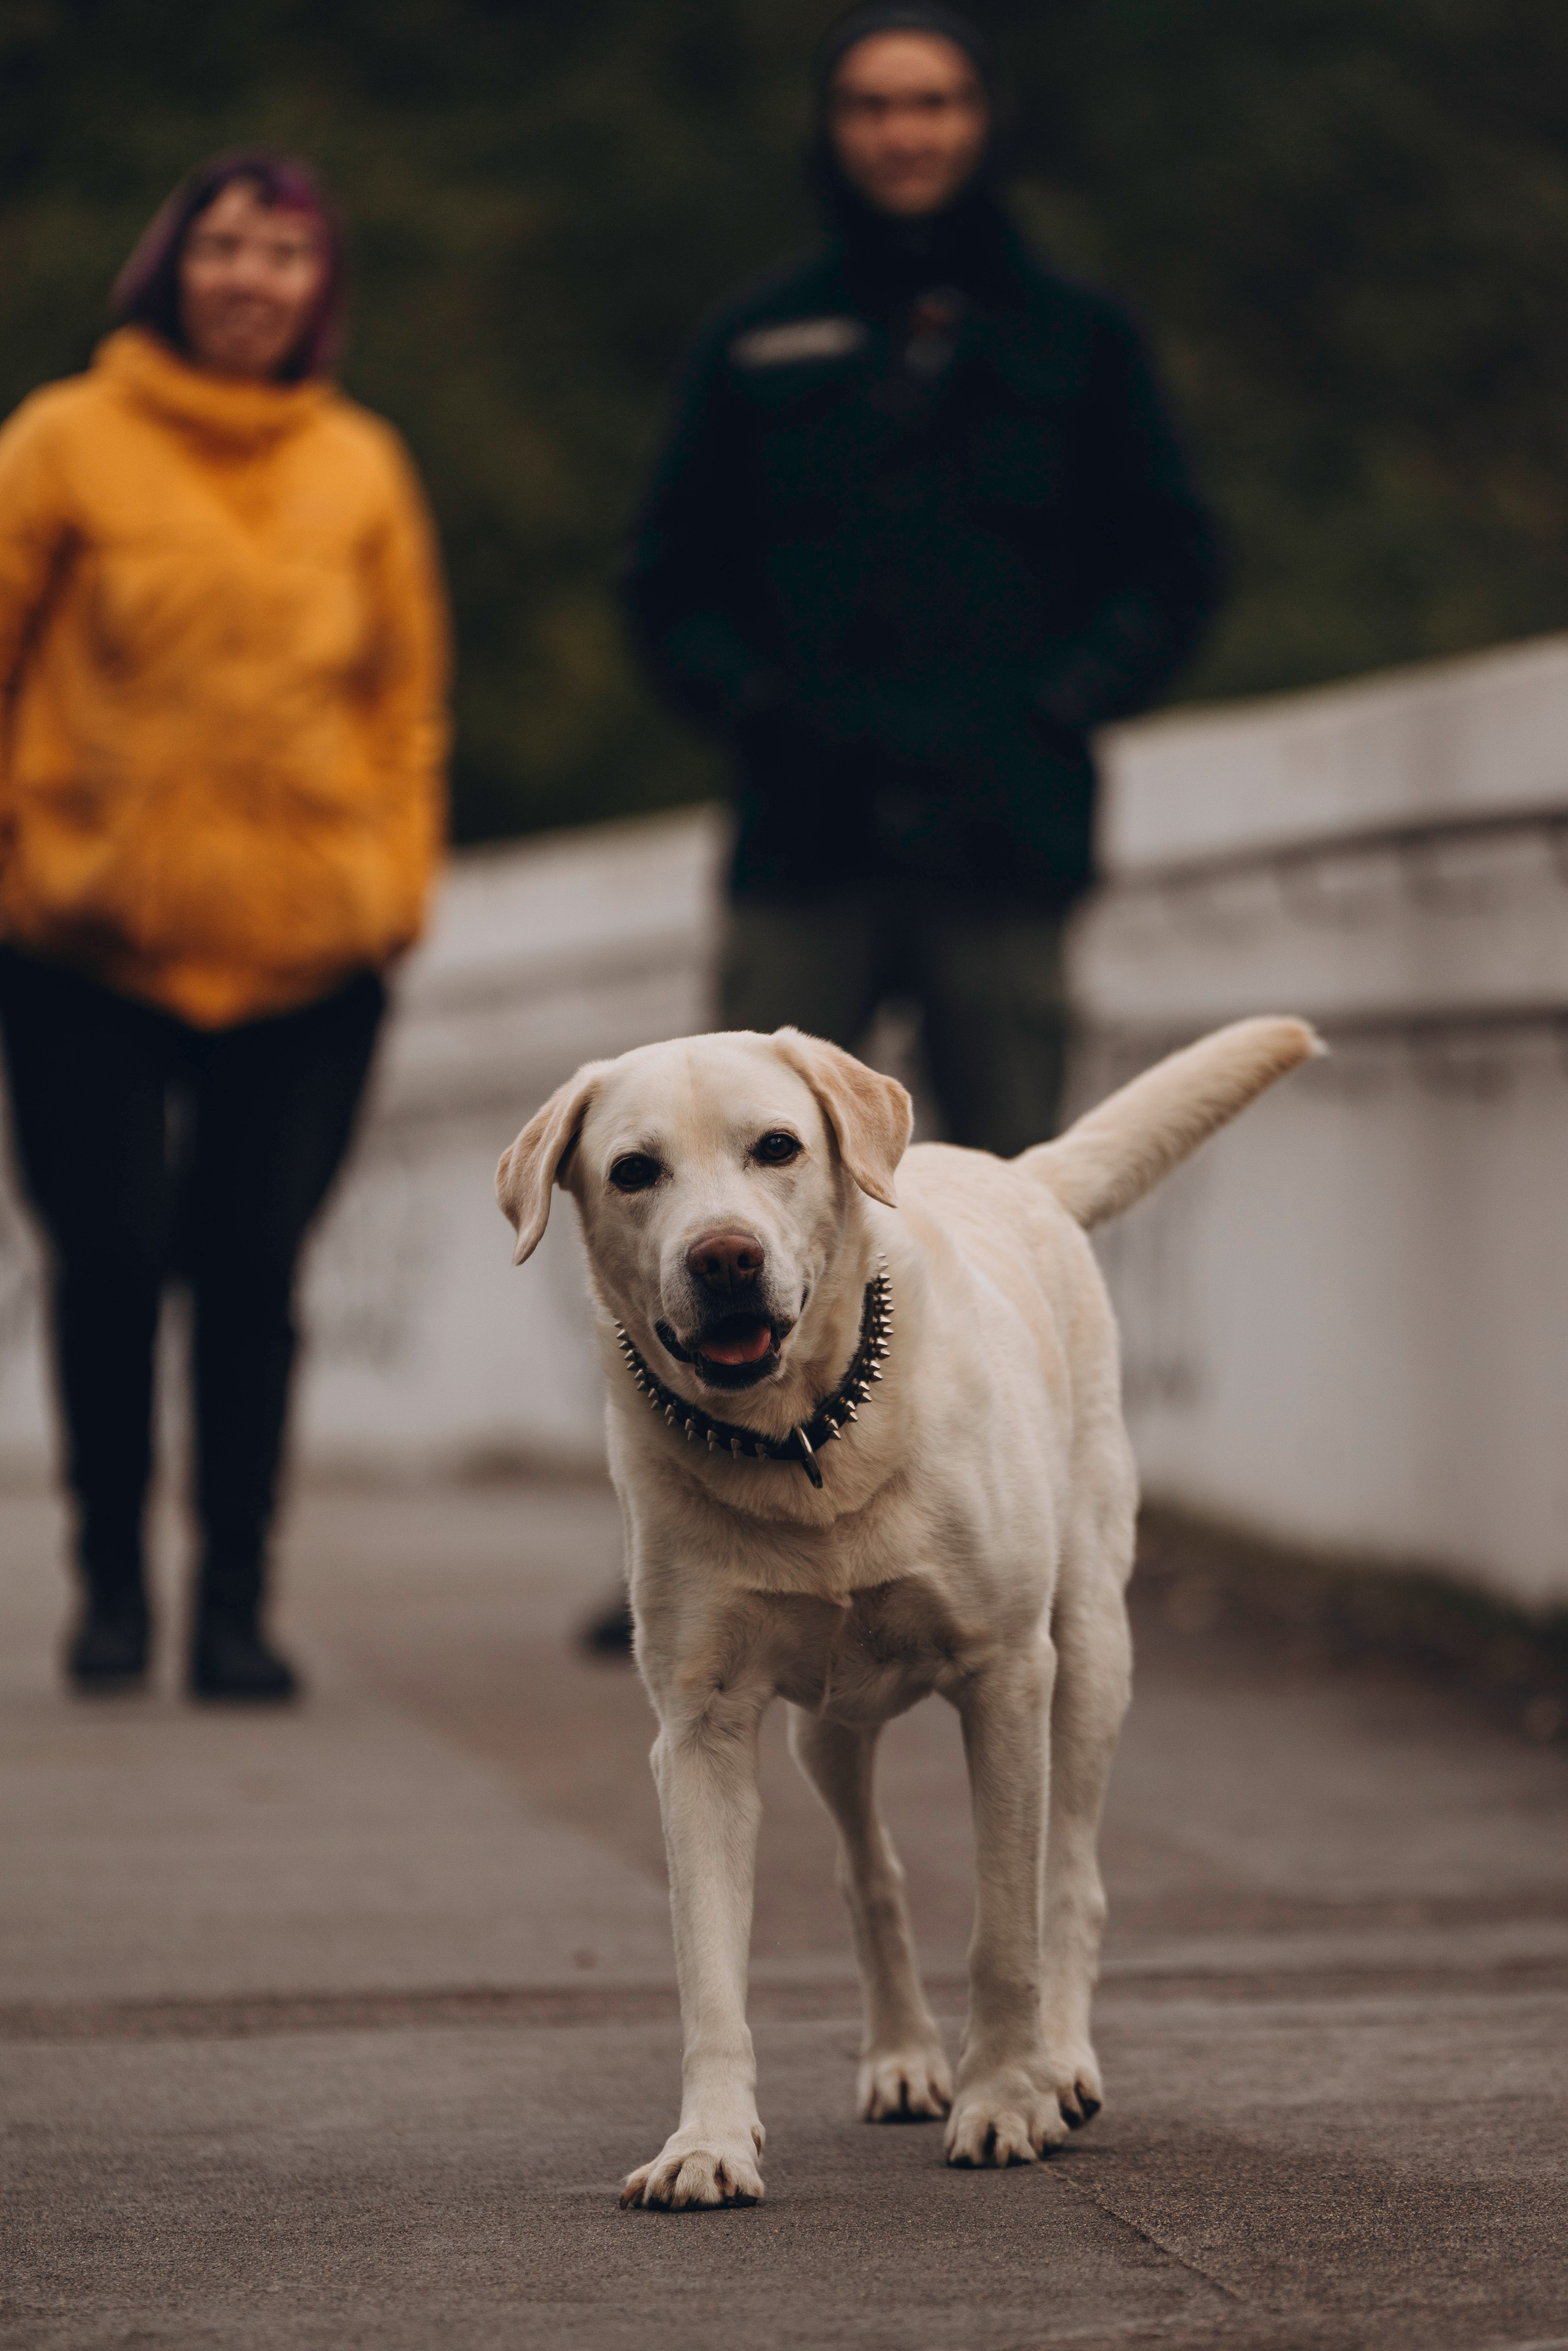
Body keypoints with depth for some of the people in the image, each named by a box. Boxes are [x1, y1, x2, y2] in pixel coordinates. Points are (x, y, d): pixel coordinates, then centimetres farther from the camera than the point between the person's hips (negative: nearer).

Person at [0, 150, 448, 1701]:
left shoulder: (360, 468, 8)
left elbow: (406, 692, 14)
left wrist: (395, 875, 6)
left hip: (307, 947, 2)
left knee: (255, 1269, 1)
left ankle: (234, 1600, 10)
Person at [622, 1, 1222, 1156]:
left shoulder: (1079, 339, 9)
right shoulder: (760, 342, 11)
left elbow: (1172, 568, 10)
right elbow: (674, 572, 13)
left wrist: (1057, 708, -3)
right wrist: (755, 706, -3)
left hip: (1003, 843, 0)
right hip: (802, 846, 0)